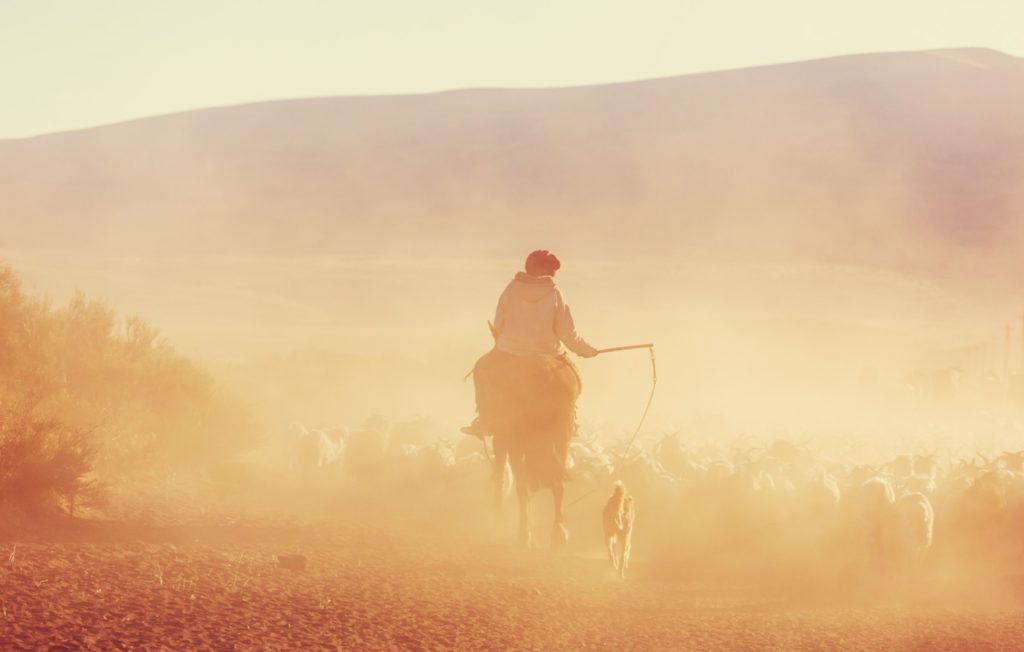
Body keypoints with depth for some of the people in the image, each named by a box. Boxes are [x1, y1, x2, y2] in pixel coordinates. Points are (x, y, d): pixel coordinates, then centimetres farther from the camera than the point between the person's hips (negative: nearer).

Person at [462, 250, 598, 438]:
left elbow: (498, 326, 5)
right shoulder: (554, 294, -7)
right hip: (547, 355, 0)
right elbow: (567, 333, -4)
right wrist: (585, 350, 12)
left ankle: (485, 421, 24)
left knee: (483, 368, 29)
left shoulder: (511, 290, -4)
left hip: (508, 353, 0)